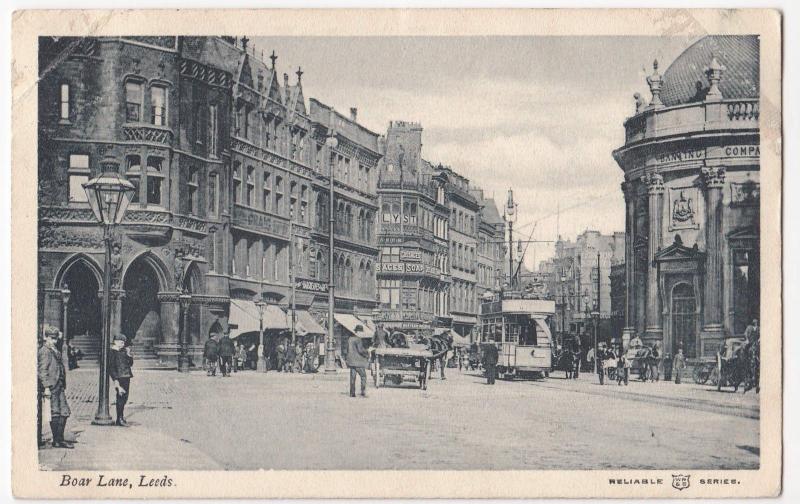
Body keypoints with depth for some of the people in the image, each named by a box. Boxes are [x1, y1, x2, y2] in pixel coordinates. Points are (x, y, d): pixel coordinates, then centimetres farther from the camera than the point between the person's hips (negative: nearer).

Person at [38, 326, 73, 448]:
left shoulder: (56, 351, 19)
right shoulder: (44, 351, -9)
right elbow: (42, 370, -15)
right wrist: (46, 387, -20)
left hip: (59, 386, 9)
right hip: (51, 386, -9)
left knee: (65, 412, 8)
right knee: (55, 414, -5)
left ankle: (60, 439, 14)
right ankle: (56, 441, 2)